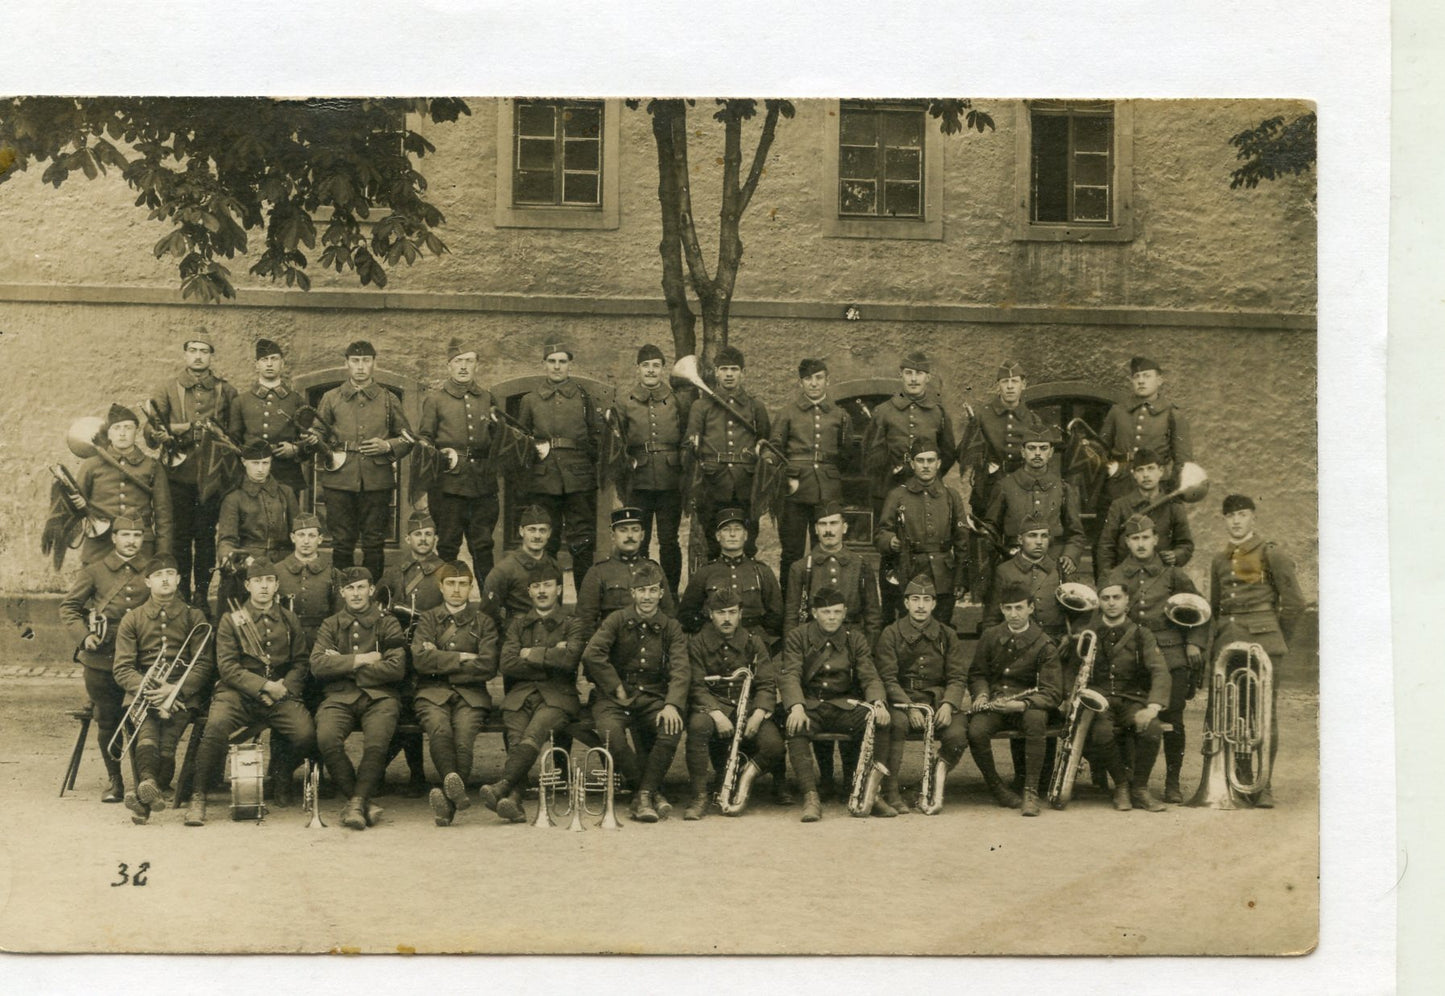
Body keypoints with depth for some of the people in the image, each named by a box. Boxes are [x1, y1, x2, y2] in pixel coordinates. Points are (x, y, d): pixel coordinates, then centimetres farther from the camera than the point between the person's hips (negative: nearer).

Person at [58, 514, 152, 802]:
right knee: (106, 722, 6)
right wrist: (84, 635, -8)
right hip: (101, 662, 0)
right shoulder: (95, 571, 4)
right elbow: (68, 606, 7)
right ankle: (114, 781, 18)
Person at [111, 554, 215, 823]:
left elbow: (205, 666, 5)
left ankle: (143, 800, -28)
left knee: (166, 742, -28)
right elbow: (122, 669, 6)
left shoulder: (195, 618, 13)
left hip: (182, 694, 0)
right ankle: (149, 784, -53)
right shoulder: (131, 620, 15)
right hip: (143, 692, 0)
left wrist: (175, 689, -13)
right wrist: (149, 690, -12)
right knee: (147, 731, -32)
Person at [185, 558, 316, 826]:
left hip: (281, 695, 2)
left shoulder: (290, 620, 15)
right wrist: (264, 686, -14)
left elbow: (300, 663, 13)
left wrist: (282, 688, -7)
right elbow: (227, 667, -3)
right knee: (216, 727, -33)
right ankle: (198, 799, -20)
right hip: (238, 693, -2)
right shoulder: (231, 621, 7)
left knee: (306, 734, -26)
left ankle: (282, 775, 8)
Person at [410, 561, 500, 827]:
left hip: (470, 695, 0)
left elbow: (488, 666, 1)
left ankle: (446, 804, -39)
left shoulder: (483, 622, 17)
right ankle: (454, 785, -50)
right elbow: (419, 659, 0)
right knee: (440, 730, -35)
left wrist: (440, 662, 1)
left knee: (464, 739, -31)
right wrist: (461, 658, -3)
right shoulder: (427, 619, 18)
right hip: (433, 694, 0)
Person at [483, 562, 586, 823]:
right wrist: (549, 658, -1)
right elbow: (508, 664, 5)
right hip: (521, 694, 2)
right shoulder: (518, 623, 22)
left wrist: (531, 654, 2)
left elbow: (570, 658, -7)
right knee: (515, 739, -29)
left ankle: (501, 787, -48)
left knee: (534, 734, -33)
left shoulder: (572, 623, 15)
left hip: (558, 696, -2)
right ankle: (513, 800, -45)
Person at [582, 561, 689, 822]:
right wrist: (618, 689, -12)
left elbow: (681, 670, -6)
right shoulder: (617, 620, 3)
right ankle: (654, 792, -16)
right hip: (615, 697, -1)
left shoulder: (671, 629, 7)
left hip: (652, 697, 1)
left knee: (672, 728, -32)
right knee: (611, 733, -33)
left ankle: (644, 795, -19)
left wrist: (672, 705, -23)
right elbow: (591, 655, -10)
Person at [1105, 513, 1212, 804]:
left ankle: (1172, 783, 9)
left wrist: (1195, 643, 4)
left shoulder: (1171, 574, 9)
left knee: (1172, 719, -2)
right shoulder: (1116, 577, 11)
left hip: (1171, 657, 0)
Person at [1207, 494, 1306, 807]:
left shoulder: (1271, 554, 0)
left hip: (1263, 643, -5)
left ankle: (1263, 785, 1)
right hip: (1226, 645, 5)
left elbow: (1294, 603, 2)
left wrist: (1278, 641, 7)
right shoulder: (1219, 560, 16)